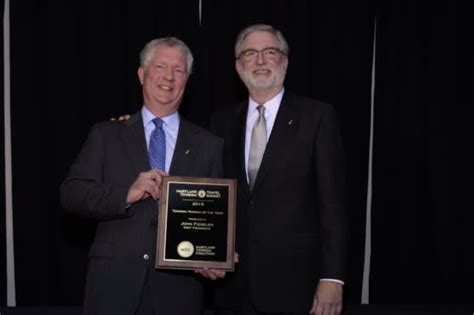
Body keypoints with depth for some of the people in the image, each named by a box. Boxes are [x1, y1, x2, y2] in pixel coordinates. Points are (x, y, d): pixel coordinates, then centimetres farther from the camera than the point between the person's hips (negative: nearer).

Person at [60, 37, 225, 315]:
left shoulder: (209, 145, 9)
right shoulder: (107, 134, 8)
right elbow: (71, 193, -1)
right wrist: (126, 195, -16)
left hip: (179, 284, 1)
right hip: (115, 280, 0)